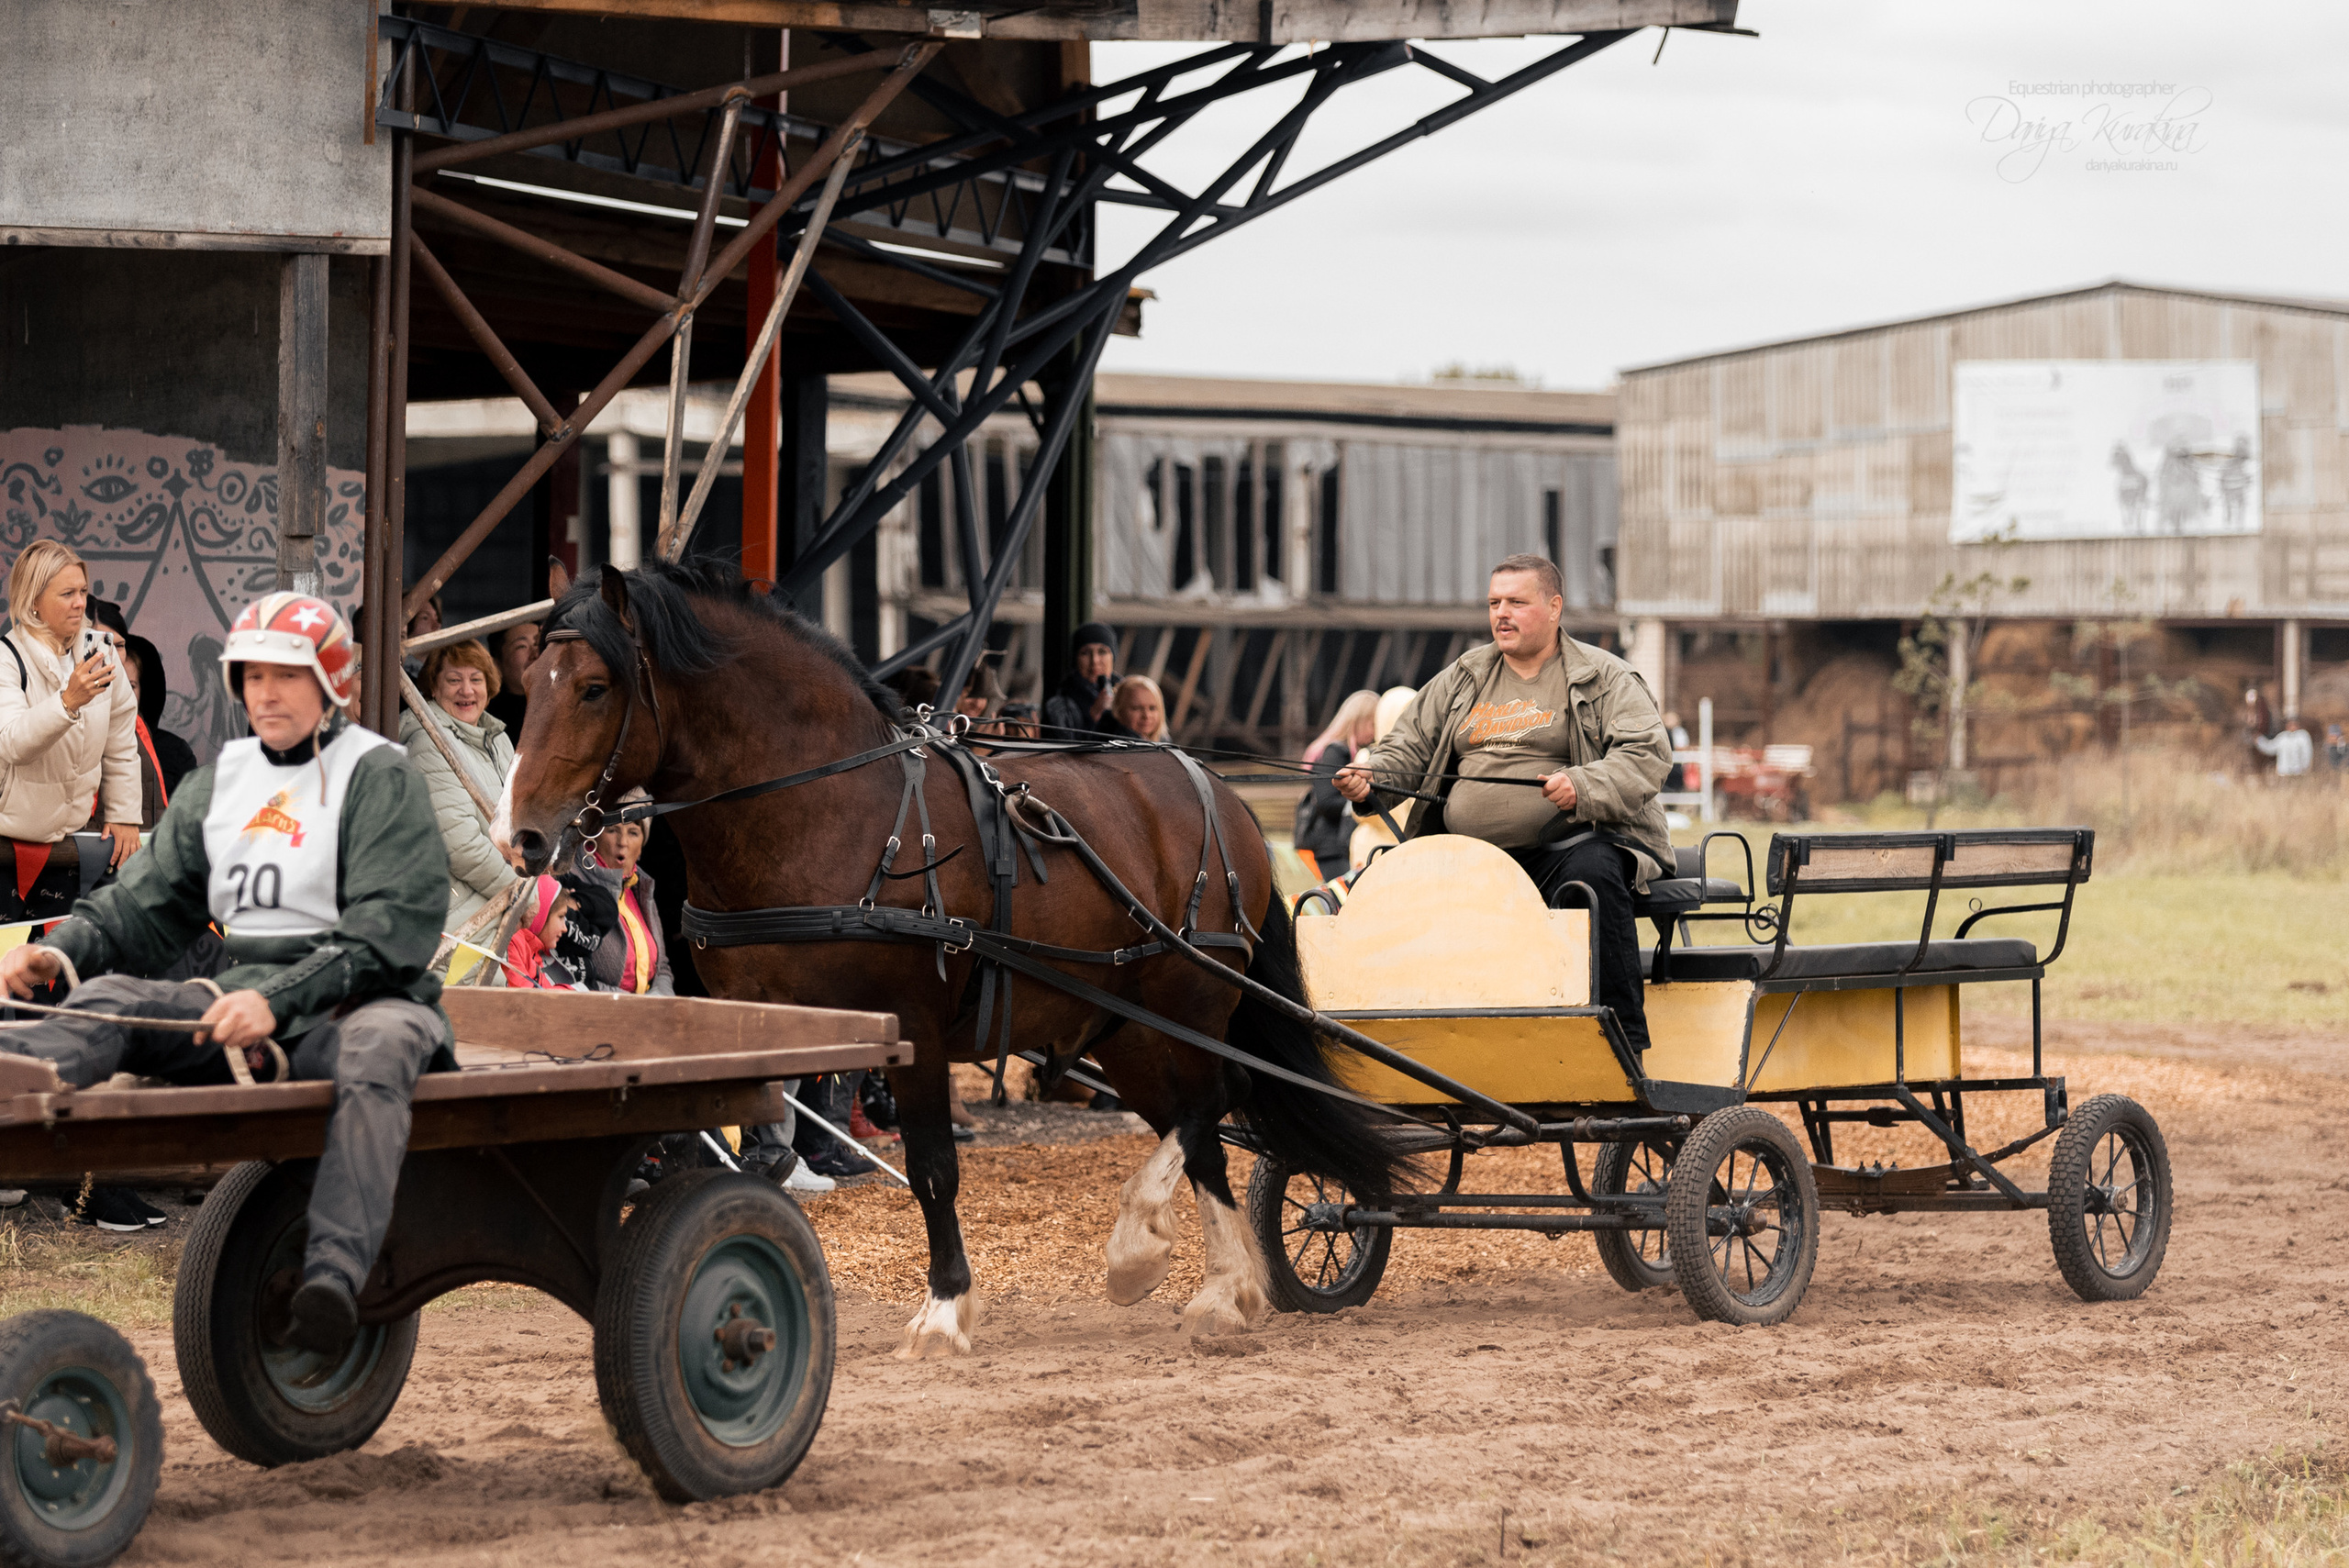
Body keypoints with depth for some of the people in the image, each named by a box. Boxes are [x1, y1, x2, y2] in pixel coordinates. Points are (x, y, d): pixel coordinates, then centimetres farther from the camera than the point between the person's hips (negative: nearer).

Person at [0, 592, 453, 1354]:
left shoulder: (377, 776, -3)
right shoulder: (223, 777, 17)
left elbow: (384, 938, -13)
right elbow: (150, 899, 17)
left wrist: (279, 1001, -26)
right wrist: (65, 950, -4)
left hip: (361, 999, -6)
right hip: (244, 994, 6)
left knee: (377, 1049, -40)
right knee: (111, 998, -16)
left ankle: (333, 1277, -57)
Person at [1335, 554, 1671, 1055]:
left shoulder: (1605, 678, 5)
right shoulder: (1460, 679, 20)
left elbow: (1648, 754, -7)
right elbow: (1409, 749, 21)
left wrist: (1583, 787, -26)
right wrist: (1370, 778, -3)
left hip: (1565, 842, -5)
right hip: (1467, 855, 5)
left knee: (1591, 876, -37)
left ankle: (1626, 1046, -34)